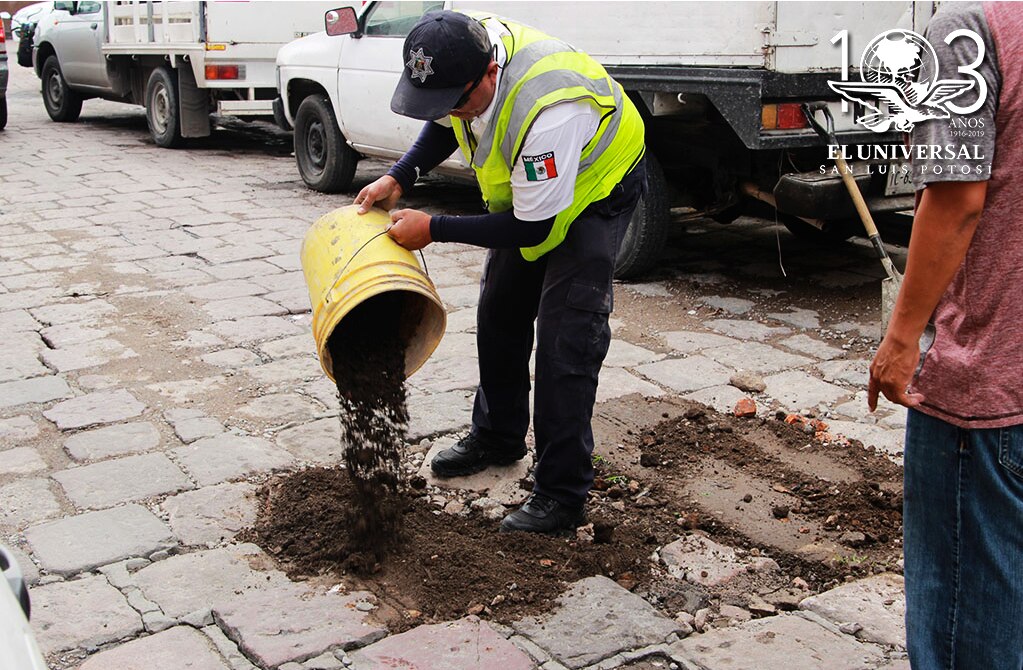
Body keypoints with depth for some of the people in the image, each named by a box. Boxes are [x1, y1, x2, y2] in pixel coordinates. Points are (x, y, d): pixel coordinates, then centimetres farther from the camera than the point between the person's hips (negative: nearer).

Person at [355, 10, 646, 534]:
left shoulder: (548, 110, -43)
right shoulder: (467, 48, -20)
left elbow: (534, 227, -32)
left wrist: (434, 229, -27)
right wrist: (399, 178, -11)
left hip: (594, 190, -8)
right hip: (525, 188, 8)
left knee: (565, 341, -15)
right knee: (500, 313, 15)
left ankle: (562, 495, -6)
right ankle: (498, 437, 35)